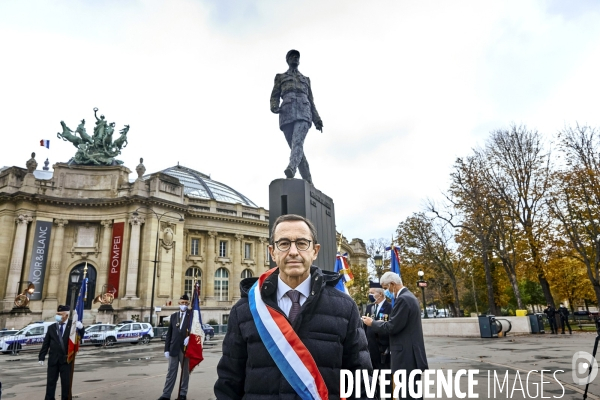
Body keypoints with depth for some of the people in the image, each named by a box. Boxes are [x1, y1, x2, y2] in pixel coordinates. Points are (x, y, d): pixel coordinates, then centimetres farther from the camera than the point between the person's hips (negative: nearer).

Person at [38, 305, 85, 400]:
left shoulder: (72, 325, -5)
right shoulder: (51, 327, 5)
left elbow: (80, 336, -15)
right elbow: (45, 344, 8)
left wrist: (81, 328, -36)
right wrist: (41, 357, 3)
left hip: (66, 359, -3)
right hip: (53, 359, 3)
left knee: (66, 382, 5)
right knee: (51, 382, 10)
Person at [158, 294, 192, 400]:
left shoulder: (192, 315, -2)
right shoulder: (173, 316, 10)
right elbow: (169, 333, 9)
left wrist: (189, 337, -26)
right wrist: (167, 349, 4)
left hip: (186, 348, -3)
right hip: (174, 348, 3)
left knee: (185, 372, 8)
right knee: (171, 372, 7)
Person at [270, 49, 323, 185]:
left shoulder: (306, 79, 32)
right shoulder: (280, 77, 27)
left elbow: (311, 102, 25)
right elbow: (275, 96, 13)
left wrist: (317, 120, 11)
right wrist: (274, 107, -12)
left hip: (303, 113, 0)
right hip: (287, 113, 0)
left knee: (298, 142, -27)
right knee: (295, 147, -8)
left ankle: (290, 170, -50)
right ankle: (308, 182, -6)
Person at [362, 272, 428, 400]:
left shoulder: (403, 299, -19)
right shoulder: (409, 297, 13)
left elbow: (393, 327, -21)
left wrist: (373, 323, -8)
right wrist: (382, 323, 11)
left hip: (406, 355, -10)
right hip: (410, 353, 10)